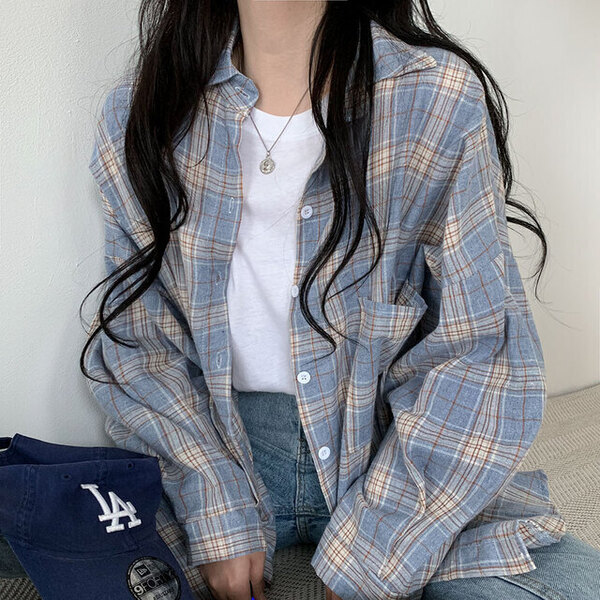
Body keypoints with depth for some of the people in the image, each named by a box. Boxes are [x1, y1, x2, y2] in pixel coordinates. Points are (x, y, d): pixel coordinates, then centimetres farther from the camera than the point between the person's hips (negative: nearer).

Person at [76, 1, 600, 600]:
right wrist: (220, 521, -10)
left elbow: (481, 350, -9)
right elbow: (134, 338, 2)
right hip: (212, 445, 2)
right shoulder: (139, 115, -1)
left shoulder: (442, 100, -8)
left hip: (394, 447, -1)